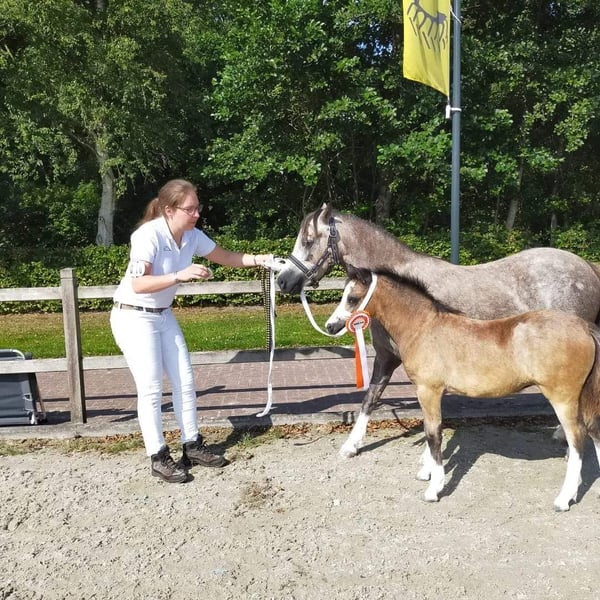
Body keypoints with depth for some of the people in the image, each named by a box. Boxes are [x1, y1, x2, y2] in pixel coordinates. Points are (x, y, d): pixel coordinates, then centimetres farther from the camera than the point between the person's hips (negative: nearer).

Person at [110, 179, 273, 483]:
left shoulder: (192, 236, -4)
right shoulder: (148, 235, -24)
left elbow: (226, 257, 7)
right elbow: (138, 285, -31)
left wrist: (258, 259, -6)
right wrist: (180, 276, -39)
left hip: (163, 315, 7)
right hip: (133, 317, -7)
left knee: (185, 380, 7)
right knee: (151, 387, -6)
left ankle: (192, 446, 19)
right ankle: (158, 457, 8)